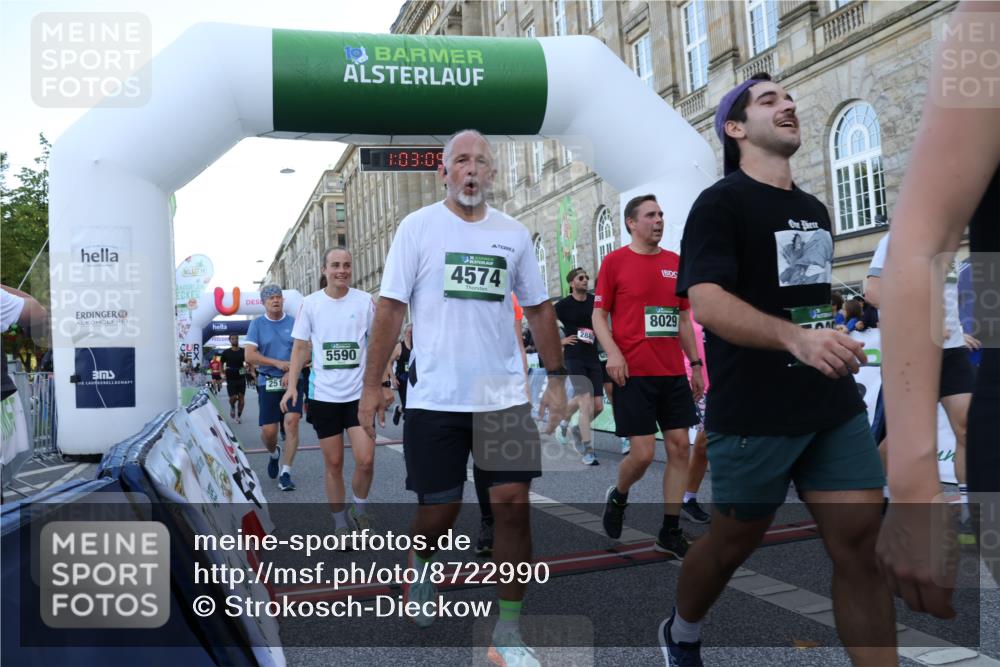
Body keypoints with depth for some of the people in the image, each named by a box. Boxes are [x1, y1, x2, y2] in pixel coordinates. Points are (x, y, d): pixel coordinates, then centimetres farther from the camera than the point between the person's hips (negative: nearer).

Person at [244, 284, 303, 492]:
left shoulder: (294, 323, 5)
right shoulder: (257, 324, 4)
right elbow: (249, 355, -5)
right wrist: (278, 363, -13)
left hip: (293, 381, 0)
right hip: (268, 383, 0)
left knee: (291, 422, -14)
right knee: (268, 430, -1)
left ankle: (285, 473, -6)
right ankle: (274, 454, 35)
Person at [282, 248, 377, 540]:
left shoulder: (365, 301, 1)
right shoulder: (310, 303, 2)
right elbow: (301, 347, 6)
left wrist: (381, 384, 0)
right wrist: (292, 385, -3)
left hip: (359, 392, 0)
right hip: (323, 394, 1)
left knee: (365, 460, -7)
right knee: (333, 463, 6)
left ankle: (360, 507, 21)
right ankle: (340, 523, 22)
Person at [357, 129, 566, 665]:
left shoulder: (514, 233, 8)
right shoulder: (418, 226, -1)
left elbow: (538, 308, 13)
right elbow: (390, 307, -3)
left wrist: (556, 378, 8)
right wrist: (372, 385, -6)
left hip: (503, 395, 2)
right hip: (434, 396, -2)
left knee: (513, 505, -3)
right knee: (439, 510, 7)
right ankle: (419, 562, 43)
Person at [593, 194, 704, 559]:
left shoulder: (675, 263, 12)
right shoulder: (615, 261, -2)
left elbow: (683, 319, 17)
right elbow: (599, 315, -2)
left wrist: (695, 364, 14)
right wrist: (612, 352, -17)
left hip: (673, 374, 5)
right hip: (633, 373, -5)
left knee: (680, 447, 4)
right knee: (643, 452, -6)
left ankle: (670, 532, 15)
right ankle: (618, 497, 27)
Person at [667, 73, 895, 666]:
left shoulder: (815, 209, 15)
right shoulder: (720, 202, -8)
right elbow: (706, 303, -22)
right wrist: (796, 337, -36)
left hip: (836, 406, 6)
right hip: (755, 413, -6)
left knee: (861, 548, 1)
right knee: (735, 542, 10)